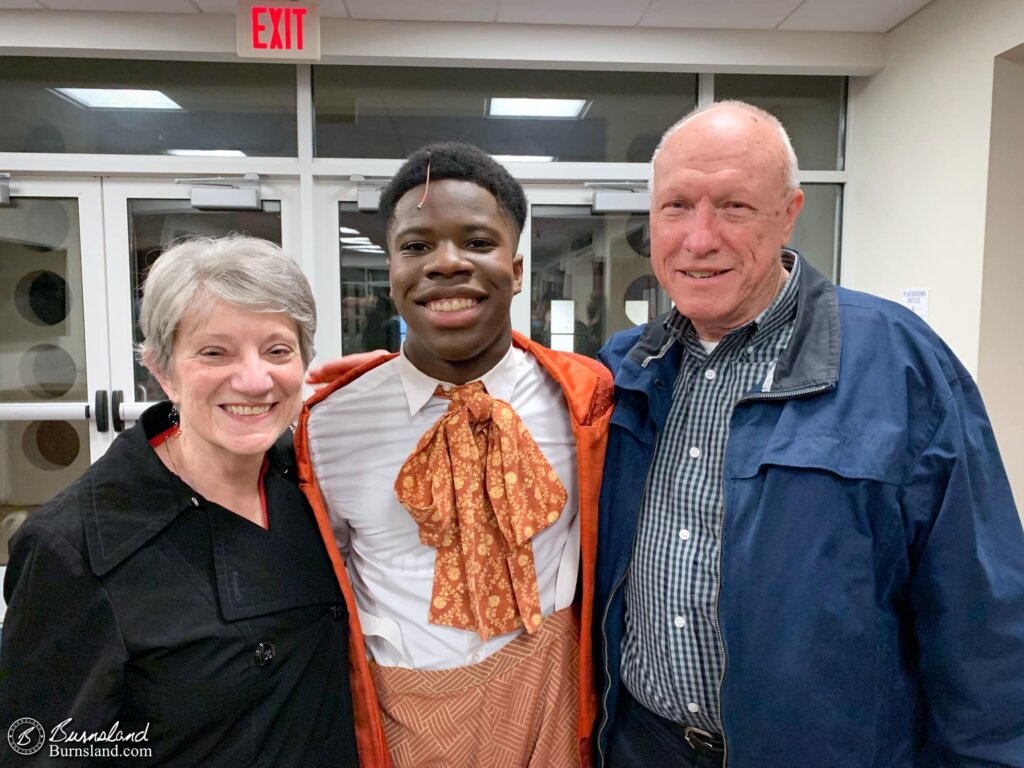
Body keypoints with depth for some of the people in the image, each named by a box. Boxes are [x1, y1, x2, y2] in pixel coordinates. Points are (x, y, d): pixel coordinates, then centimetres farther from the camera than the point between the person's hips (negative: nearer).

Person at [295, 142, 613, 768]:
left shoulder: (583, 397, -13)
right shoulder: (328, 423, -13)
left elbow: (604, 558, 0)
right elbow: (325, 582, 2)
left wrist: (591, 699, 3)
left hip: (548, 700, 0)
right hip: (399, 713, 1)